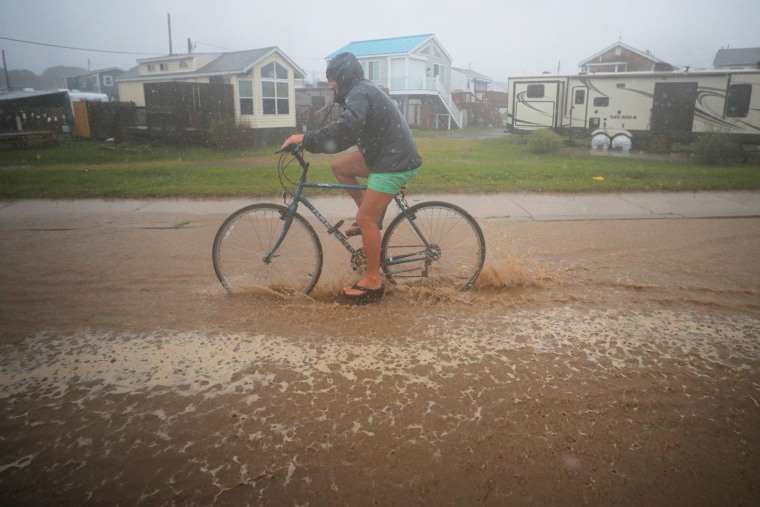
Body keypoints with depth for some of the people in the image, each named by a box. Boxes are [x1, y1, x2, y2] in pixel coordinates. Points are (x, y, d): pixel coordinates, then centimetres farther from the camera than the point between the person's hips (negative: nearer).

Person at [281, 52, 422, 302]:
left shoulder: (359, 93, -15)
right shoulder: (365, 90, 18)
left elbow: (346, 128, -33)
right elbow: (351, 128, 23)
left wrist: (306, 139, -28)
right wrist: (310, 140, 20)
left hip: (395, 162, -10)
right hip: (385, 154, 10)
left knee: (366, 219, -9)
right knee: (339, 166, 12)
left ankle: (373, 282, 1)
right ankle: (371, 216, 17)